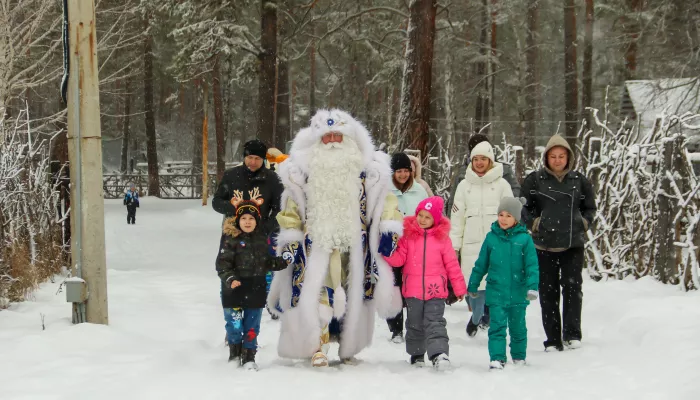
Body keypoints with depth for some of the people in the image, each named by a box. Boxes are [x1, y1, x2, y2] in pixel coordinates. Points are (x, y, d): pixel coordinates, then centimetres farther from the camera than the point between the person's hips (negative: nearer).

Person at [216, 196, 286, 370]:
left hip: (256, 289, 3)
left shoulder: (263, 240, 6)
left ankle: (249, 357, 16)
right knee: (234, 323, 5)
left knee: (252, 325, 7)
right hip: (234, 289, -3)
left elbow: (269, 262, 16)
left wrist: (282, 262, -1)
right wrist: (229, 278, -25)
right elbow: (222, 263, -12)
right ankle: (235, 353, 23)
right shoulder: (231, 240, -9)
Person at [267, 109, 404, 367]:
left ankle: (349, 348, 19)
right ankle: (318, 348, -8)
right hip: (317, 246, -1)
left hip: (354, 247, 2)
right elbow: (292, 208, 8)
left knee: (352, 298, 6)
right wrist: (290, 239, 4)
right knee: (320, 295, -14)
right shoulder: (303, 169, 4)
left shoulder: (365, 169, 5)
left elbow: (384, 201, 10)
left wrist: (390, 230, 1)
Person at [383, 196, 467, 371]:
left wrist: (459, 288, 7)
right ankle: (416, 354, 25)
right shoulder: (408, 235, 4)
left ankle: (439, 353, -18)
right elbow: (398, 259, -1)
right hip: (413, 291, 2)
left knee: (435, 323, -9)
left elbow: (452, 264, 6)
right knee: (415, 324, 13)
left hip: (435, 291, -2)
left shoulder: (442, 238, 2)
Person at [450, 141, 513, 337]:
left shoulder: (501, 184, 5)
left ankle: (477, 318, 11)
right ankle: (480, 315, 21)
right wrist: (453, 244, 7)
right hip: (471, 243, 2)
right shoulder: (464, 185, 11)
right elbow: (457, 217, 11)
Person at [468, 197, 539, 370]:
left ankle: (519, 357, 28)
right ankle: (497, 359, -6)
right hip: (496, 293, 0)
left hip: (517, 294, 0)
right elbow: (481, 264, 9)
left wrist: (532, 287, -15)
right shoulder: (491, 238, 1)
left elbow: (532, 265, -5)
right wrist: (472, 285, 13)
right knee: (497, 326, -7)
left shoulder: (524, 239, -5)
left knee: (518, 327, 13)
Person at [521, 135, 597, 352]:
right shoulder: (534, 180, 1)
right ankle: (553, 340, 8)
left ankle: (572, 334, -3)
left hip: (573, 244, 1)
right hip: (545, 245, -1)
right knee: (548, 292, 2)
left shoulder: (579, 181, 8)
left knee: (572, 287, -10)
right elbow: (522, 207, 7)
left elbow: (590, 207, 19)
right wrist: (535, 224, -5)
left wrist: (583, 224, 5)